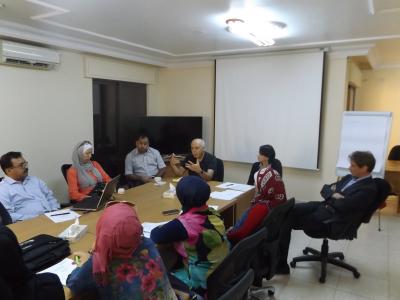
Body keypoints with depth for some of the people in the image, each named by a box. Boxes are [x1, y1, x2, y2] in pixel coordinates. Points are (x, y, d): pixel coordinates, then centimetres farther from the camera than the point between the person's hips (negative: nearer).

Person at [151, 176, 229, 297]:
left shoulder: (185, 223, -26)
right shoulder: (212, 213, -7)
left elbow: (155, 236, -22)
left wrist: (167, 227, -3)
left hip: (203, 278, -7)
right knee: (175, 268, 23)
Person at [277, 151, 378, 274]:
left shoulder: (369, 189, -11)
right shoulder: (349, 177, 16)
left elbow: (343, 206, -22)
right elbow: (325, 188, 17)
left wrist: (331, 197, -3)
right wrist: (333, 194, -4)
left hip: (333, 217, -8)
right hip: (322, 206, 8)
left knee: (288, 221, -17)